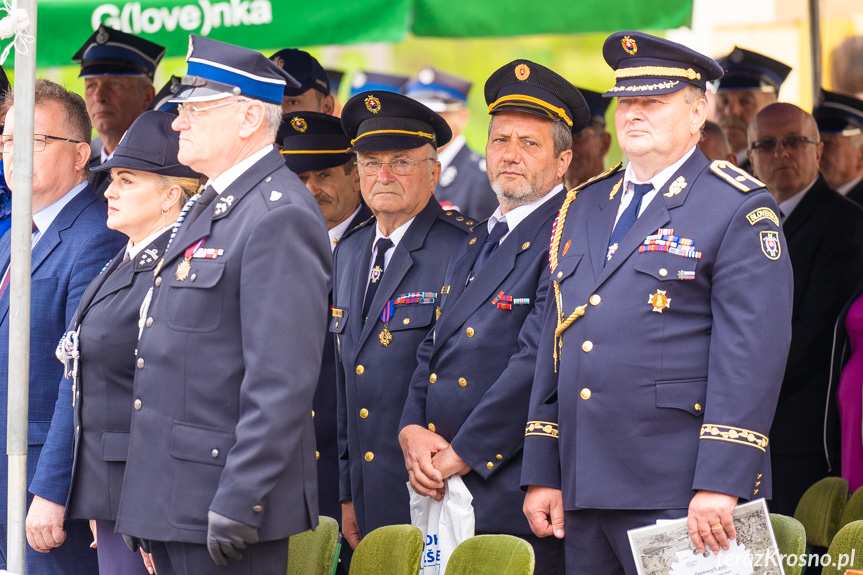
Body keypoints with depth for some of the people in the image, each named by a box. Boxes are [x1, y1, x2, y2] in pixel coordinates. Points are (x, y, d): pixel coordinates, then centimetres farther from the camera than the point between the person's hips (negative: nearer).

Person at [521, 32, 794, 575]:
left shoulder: (741, 210, -3)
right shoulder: (583, 208, 18)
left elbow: (754, 353, -11)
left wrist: (721, 485, -19)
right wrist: (542, 474, 12)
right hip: (585, 493, 6)